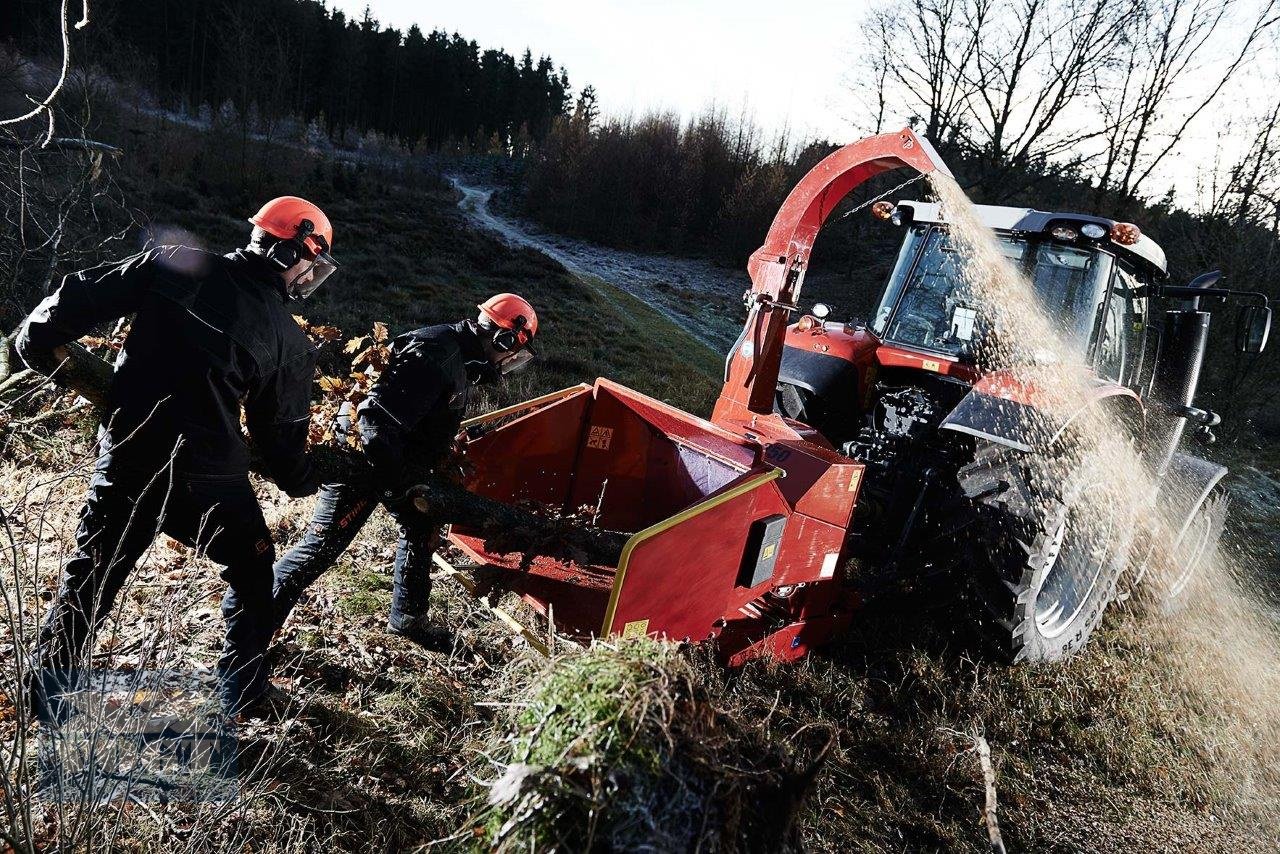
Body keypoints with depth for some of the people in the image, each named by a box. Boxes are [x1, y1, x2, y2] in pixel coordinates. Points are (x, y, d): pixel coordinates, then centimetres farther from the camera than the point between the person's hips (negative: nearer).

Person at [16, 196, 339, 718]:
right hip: (207, 475, -2)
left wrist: (37, 338, 13)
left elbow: (83, 296, -3)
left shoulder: (174, 264, -1)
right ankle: (239, 689, 30)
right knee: (252, 569, 23)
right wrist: (303, 482, 19)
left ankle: (47, 699, 31)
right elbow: (281, 435, 1)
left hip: (126, 460, 2)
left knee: (88, 580, 19)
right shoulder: (290, 342, -5)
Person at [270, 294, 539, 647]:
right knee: (322, 545, -4)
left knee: (422, 530, 17)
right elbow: (379, 416, -32)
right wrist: (390, 477, -28)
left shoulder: (460, 360, 7)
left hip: (396, 465, 10)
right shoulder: (436, 352, -26)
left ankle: (407, 618, 32)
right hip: (362, 461, -10)